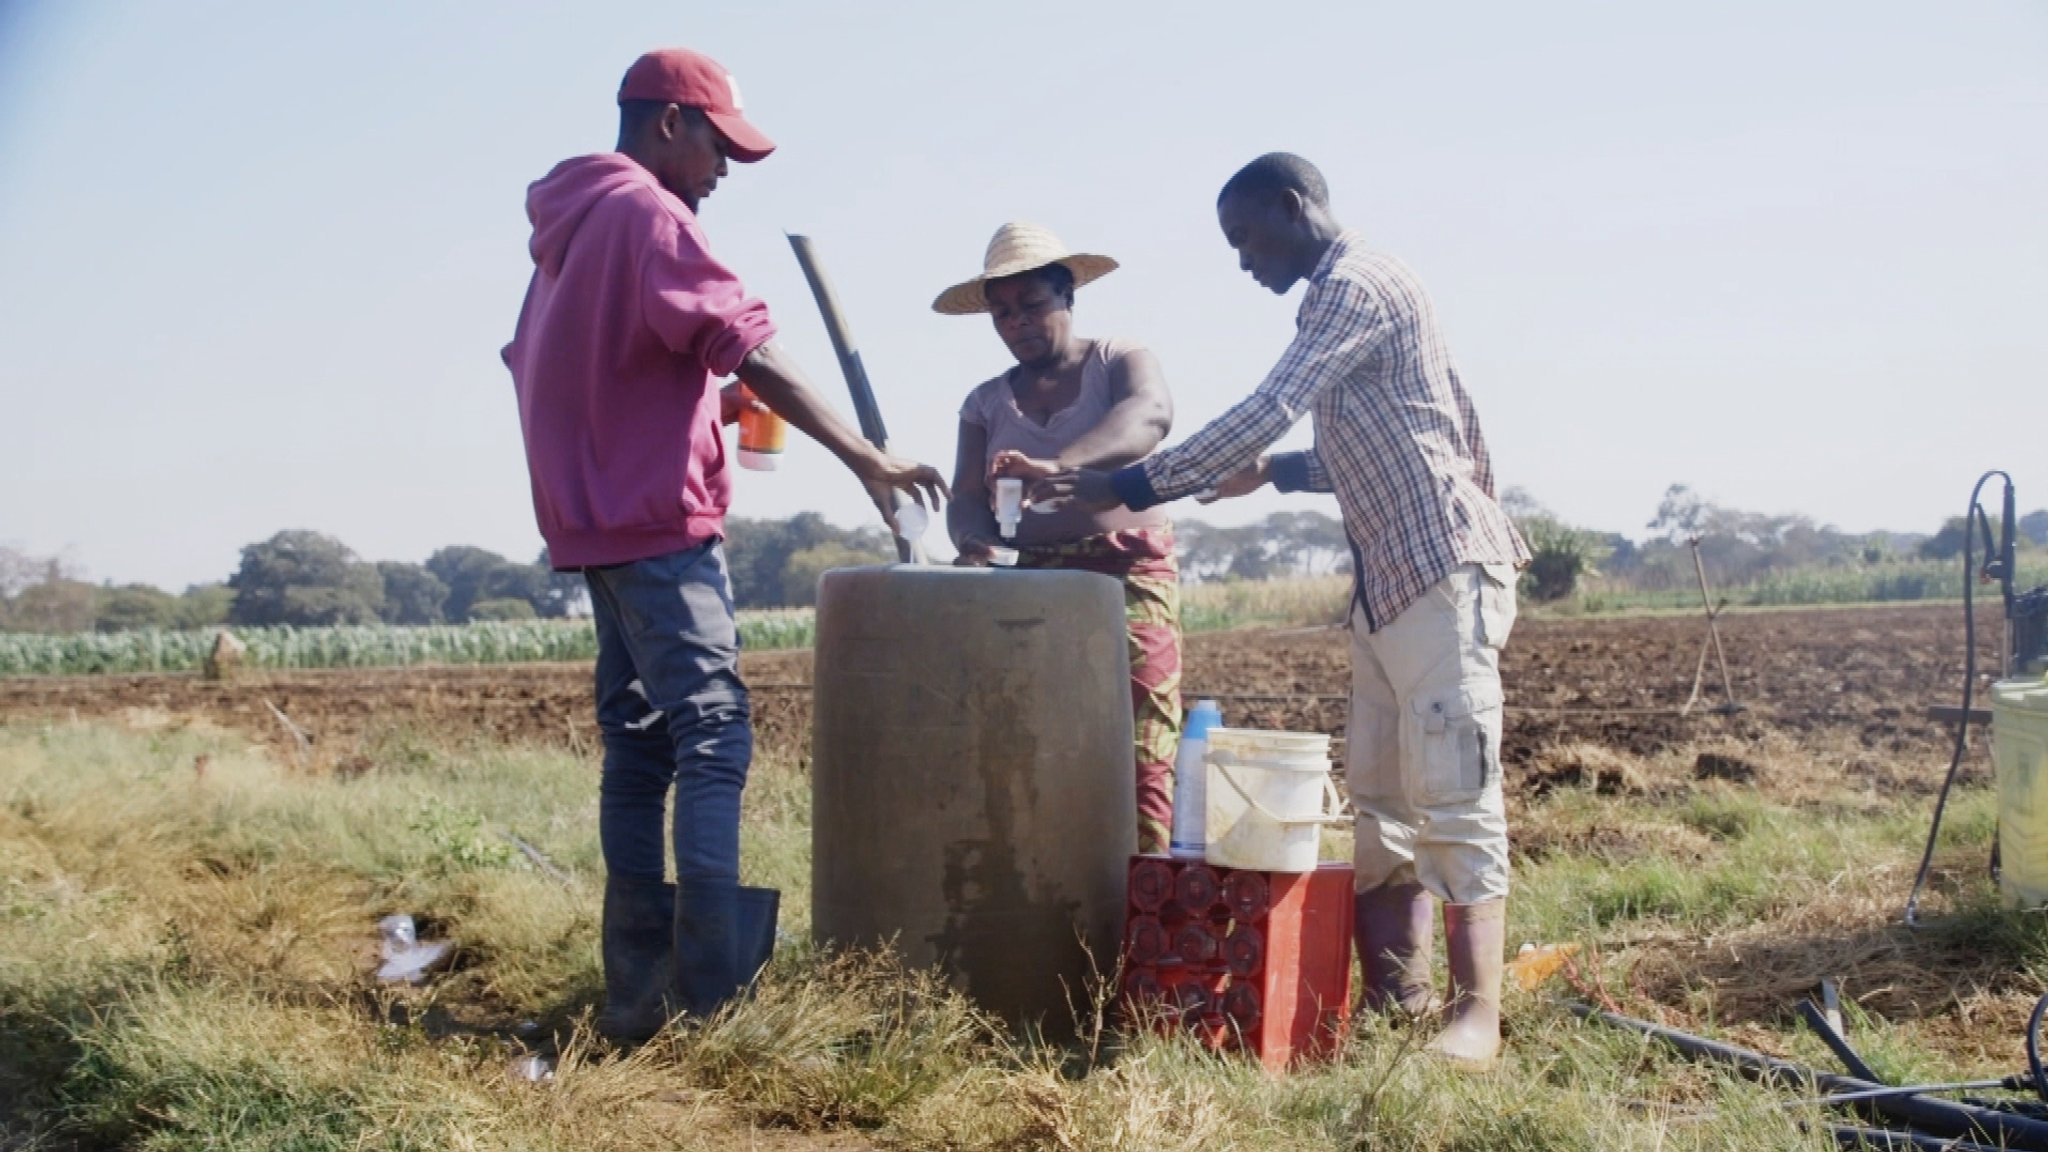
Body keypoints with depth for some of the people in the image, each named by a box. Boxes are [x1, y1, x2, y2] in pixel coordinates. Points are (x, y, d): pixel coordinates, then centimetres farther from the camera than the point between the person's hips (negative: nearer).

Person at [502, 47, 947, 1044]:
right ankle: (713, 993, -15)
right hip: (659, 522, -9)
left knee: (638, 743, 10)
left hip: (594, 520, 9)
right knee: (713, 742, -11)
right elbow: (748, 348, -18)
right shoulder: (649, 215, -10)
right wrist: (865, 458, -18)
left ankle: (638, 991, 12)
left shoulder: (569, 224, 17)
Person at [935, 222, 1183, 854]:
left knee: (1138, 751, -13)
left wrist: (1057, 465, -36)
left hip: (1129, 578, -3)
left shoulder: (1120, 362, 4)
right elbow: (967, 500, 7)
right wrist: (976, 542, -19)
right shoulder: (987, 402, 15)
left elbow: (1149, 415, -19)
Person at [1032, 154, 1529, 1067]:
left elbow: (1266, 412, -20)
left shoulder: (1354, 287, -11)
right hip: (1388, 581, 10)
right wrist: (1274, 473, 14)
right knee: (1379, 795, 8)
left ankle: (1476, 1014, -8)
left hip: (1442, 573, -10)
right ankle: (1393, 998, 11)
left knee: (1450, 789, -10)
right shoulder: (1349, 292, 20)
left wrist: (1130, 488, -18)